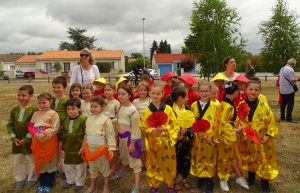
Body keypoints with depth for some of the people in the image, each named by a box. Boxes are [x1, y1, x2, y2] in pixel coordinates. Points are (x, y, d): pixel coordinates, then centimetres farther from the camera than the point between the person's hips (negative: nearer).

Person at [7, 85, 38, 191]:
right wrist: (13, 138, -7)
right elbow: (9, 125, 4)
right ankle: (20, 180, 35)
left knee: (31, 161, 12)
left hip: (30, 142, -5)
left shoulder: (34, 110, -15)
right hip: (17, 141, 5)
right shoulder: (14, 110, 1)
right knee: (17, 161, 17)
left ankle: (31, 179, 31)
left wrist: (26, 139, -18)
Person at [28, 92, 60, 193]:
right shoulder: (36, 114, 6)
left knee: (50, 162, 9)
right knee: (40, 162, 16)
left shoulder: (53, 114, -11)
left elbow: (55, 128, -15)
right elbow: (30, 126, 7)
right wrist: (35, 133, -11)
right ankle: (42, 183, 33)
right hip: (37, 142, 5)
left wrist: (44, 134, -22)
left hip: (49, 142, -5)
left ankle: (49, 184, 25)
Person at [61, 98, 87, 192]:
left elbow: (87, 134, -17)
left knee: (80, 166, 10)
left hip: (79, 147, -6)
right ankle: (70, 180, 41)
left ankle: (79, 183, 28)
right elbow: (62, 132, 13)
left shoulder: (83, 119, -18)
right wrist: (63, 145, 13)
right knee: (67, 165, 20)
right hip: (68, 147, 6)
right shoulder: (66, 120, 4)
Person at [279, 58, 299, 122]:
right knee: (290, 104, 2)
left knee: (283, 104, 15)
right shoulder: (290, 70, -18)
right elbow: (293, 81, -22)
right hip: (289, 90, -8)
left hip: (282, 90, 8)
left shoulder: (282, 68, 9)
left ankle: (282, 116, 22)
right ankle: (288, 118, 5)